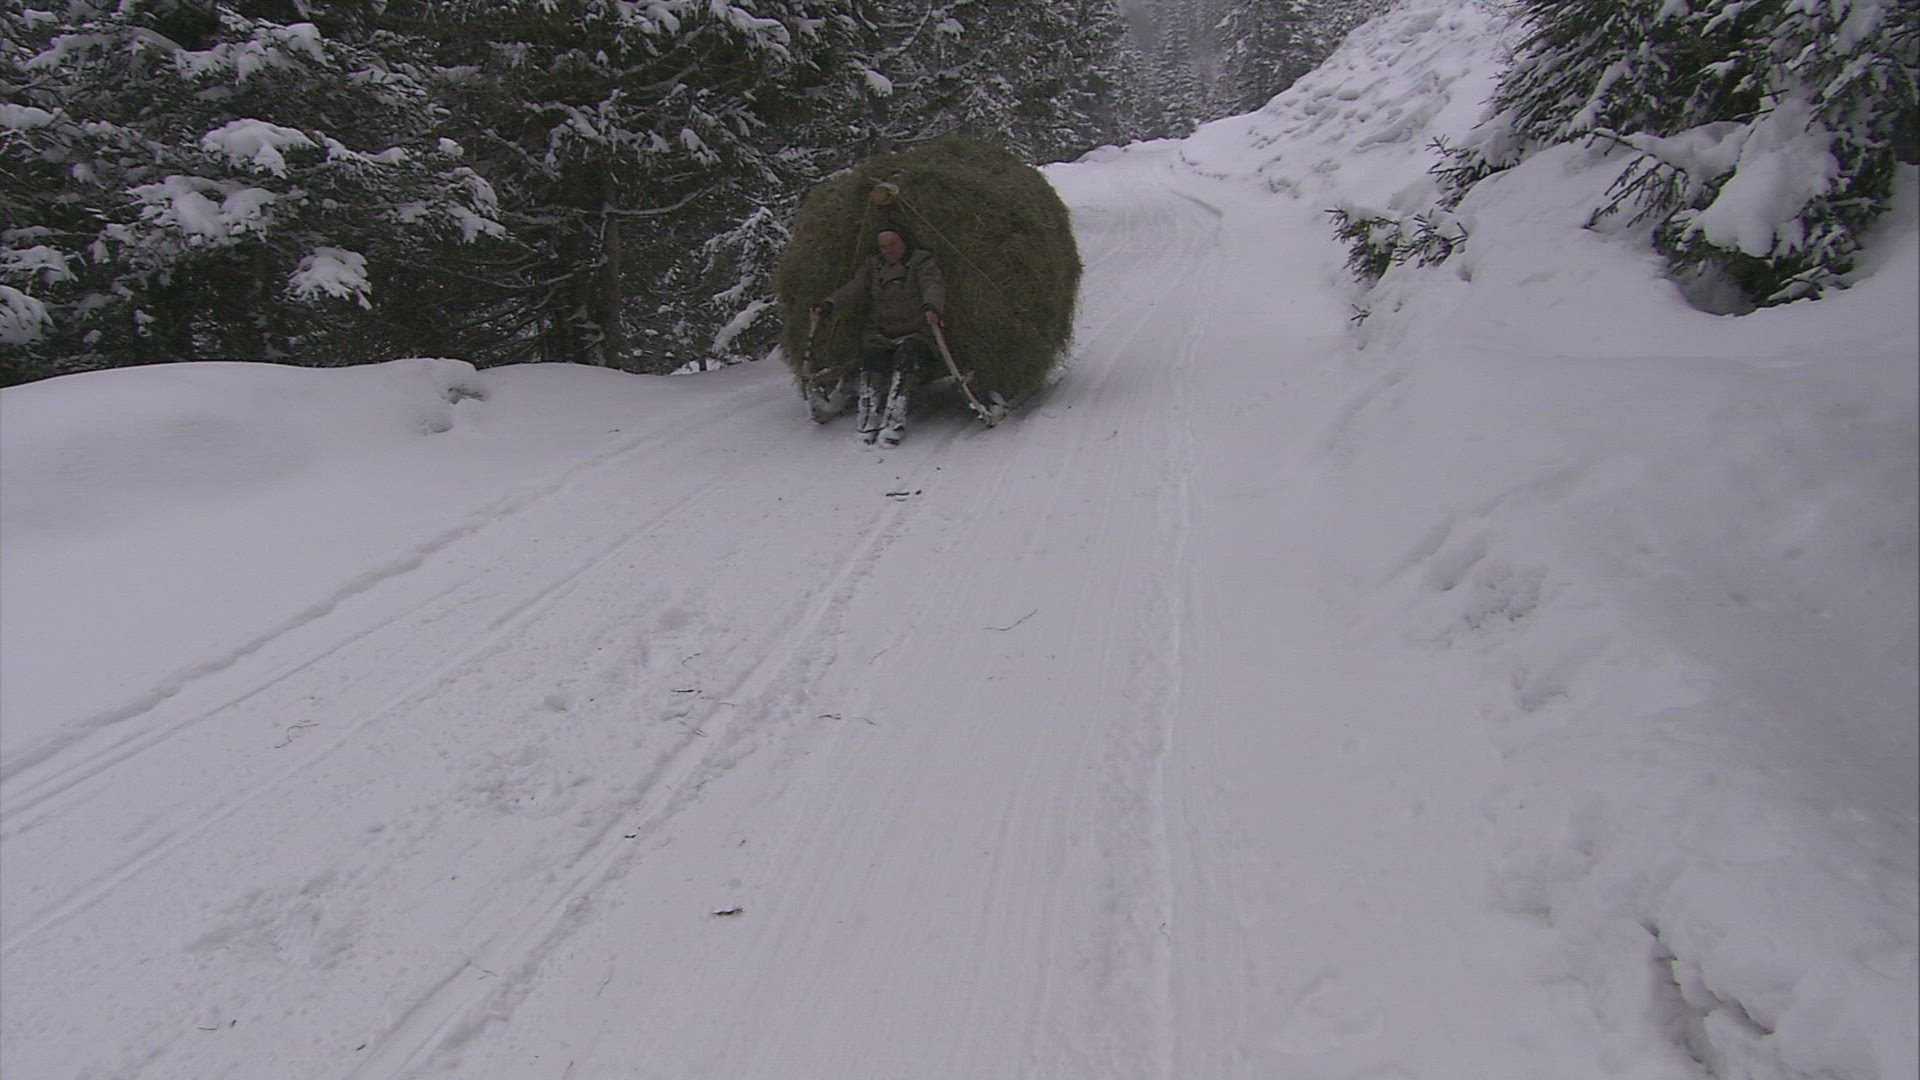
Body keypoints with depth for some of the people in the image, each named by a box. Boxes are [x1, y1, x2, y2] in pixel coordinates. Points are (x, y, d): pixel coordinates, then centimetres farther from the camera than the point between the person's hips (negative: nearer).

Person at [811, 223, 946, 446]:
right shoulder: (872, 265, 17)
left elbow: (934, 286, -15)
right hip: (880, 333, 3)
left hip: (915, 334, -3)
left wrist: (932, 307, -39)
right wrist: (829, 304, -18)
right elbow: (853, 287, 2)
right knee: (872, 353, -28)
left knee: (907, 354, -34)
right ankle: (868, 416, -32)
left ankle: (894, 419, -41)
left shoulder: (922, 262, 4)